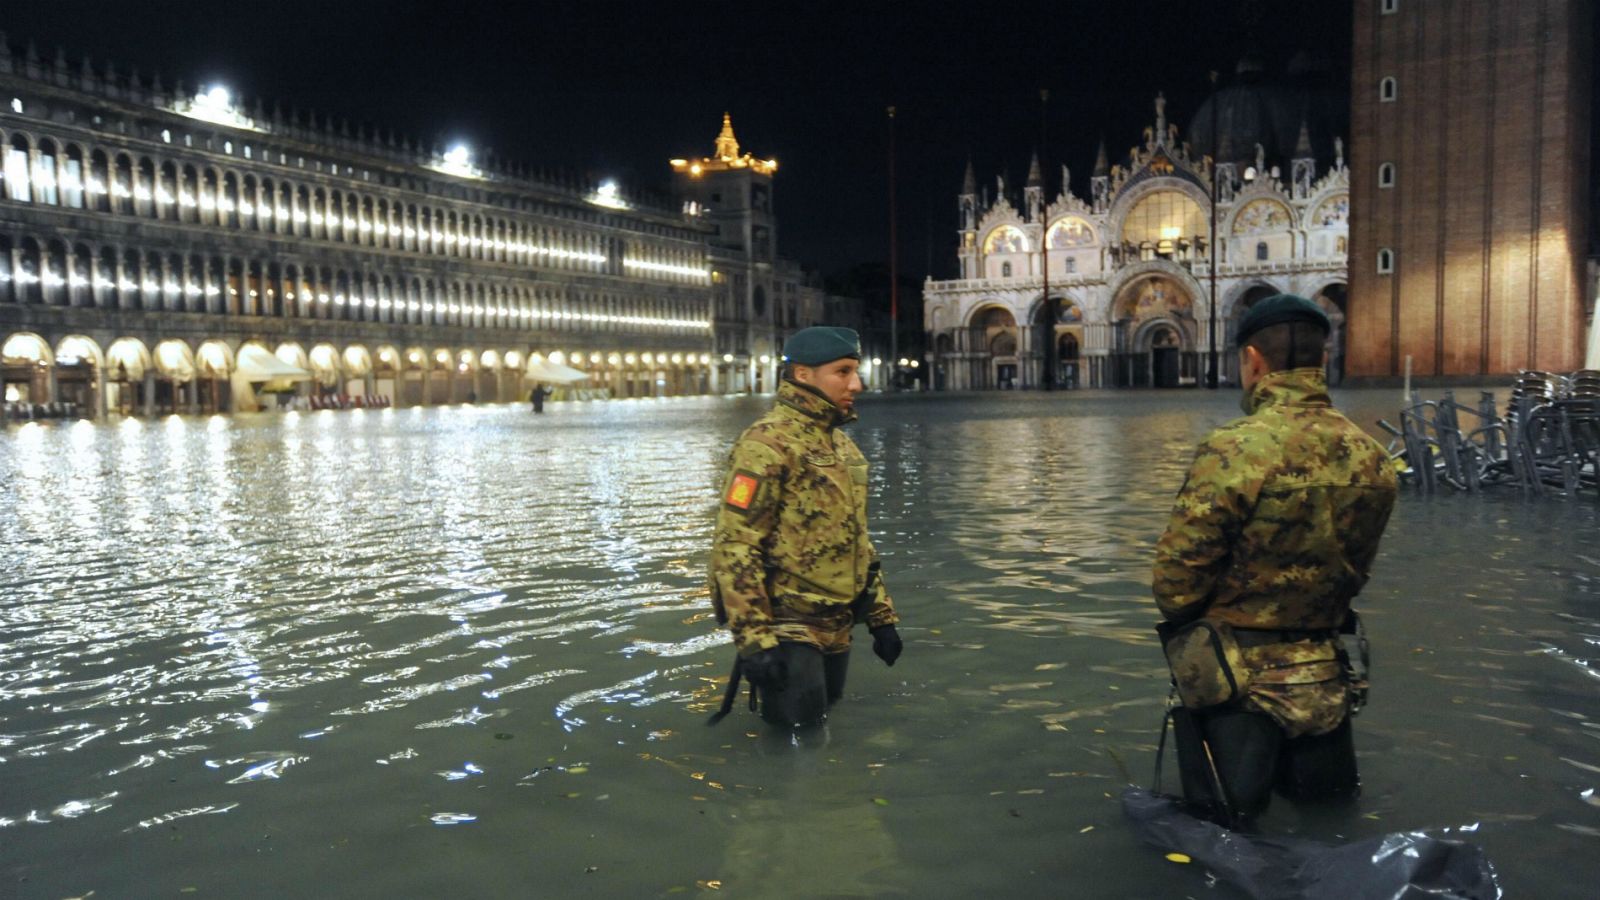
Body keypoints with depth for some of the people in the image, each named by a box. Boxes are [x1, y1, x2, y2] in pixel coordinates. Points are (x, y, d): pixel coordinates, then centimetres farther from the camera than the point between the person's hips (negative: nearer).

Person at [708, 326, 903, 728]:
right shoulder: (767, 444, -16)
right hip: (786, 629, -8)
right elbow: (733, 547, -21)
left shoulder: (841, 444, 12)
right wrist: (754, 639, -24)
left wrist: (881, 615, 18)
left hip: (836, 628, 8)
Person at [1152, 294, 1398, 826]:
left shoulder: (1234, 451, -22)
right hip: (1323, 677, 6)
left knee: (1227, 813, 12)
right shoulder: (1372, 458, -2)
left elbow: (1174, 585, -17)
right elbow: (1353, 574, 9)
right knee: (1326, 795, 29)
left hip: (1236, 676, -5)